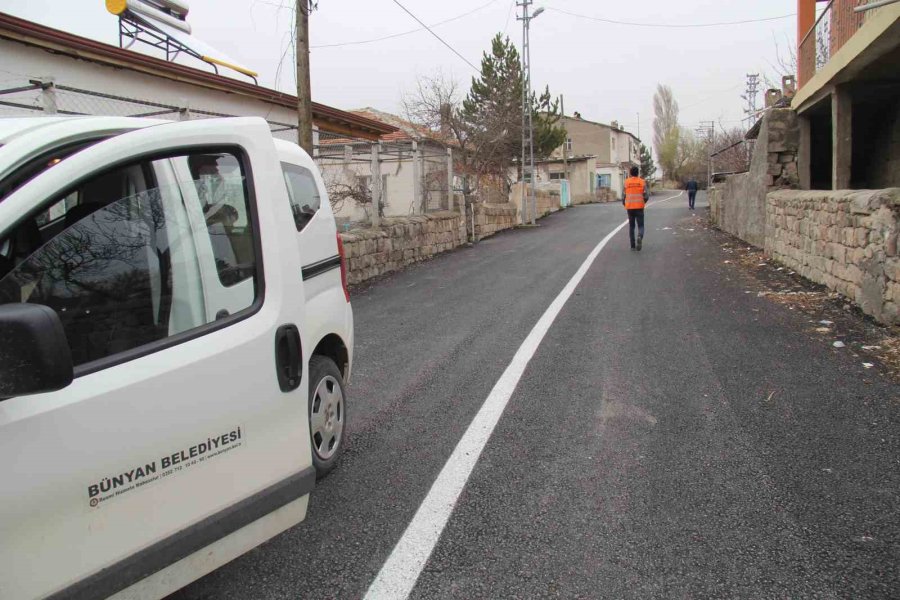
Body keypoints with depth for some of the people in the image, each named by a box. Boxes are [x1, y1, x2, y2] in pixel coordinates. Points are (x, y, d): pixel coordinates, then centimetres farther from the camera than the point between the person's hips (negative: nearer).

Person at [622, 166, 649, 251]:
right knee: (640, 226, 4)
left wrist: (624, 204, 16)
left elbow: (623, 195, -2)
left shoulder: (626, 182, 0)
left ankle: (633, 245, 11)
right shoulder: (642, 182, -1)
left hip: (629, 207, 1)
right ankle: (640, 237, -28)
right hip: (639, 207, -1)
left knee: (631, 226, 13)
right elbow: (646, 195, -5)